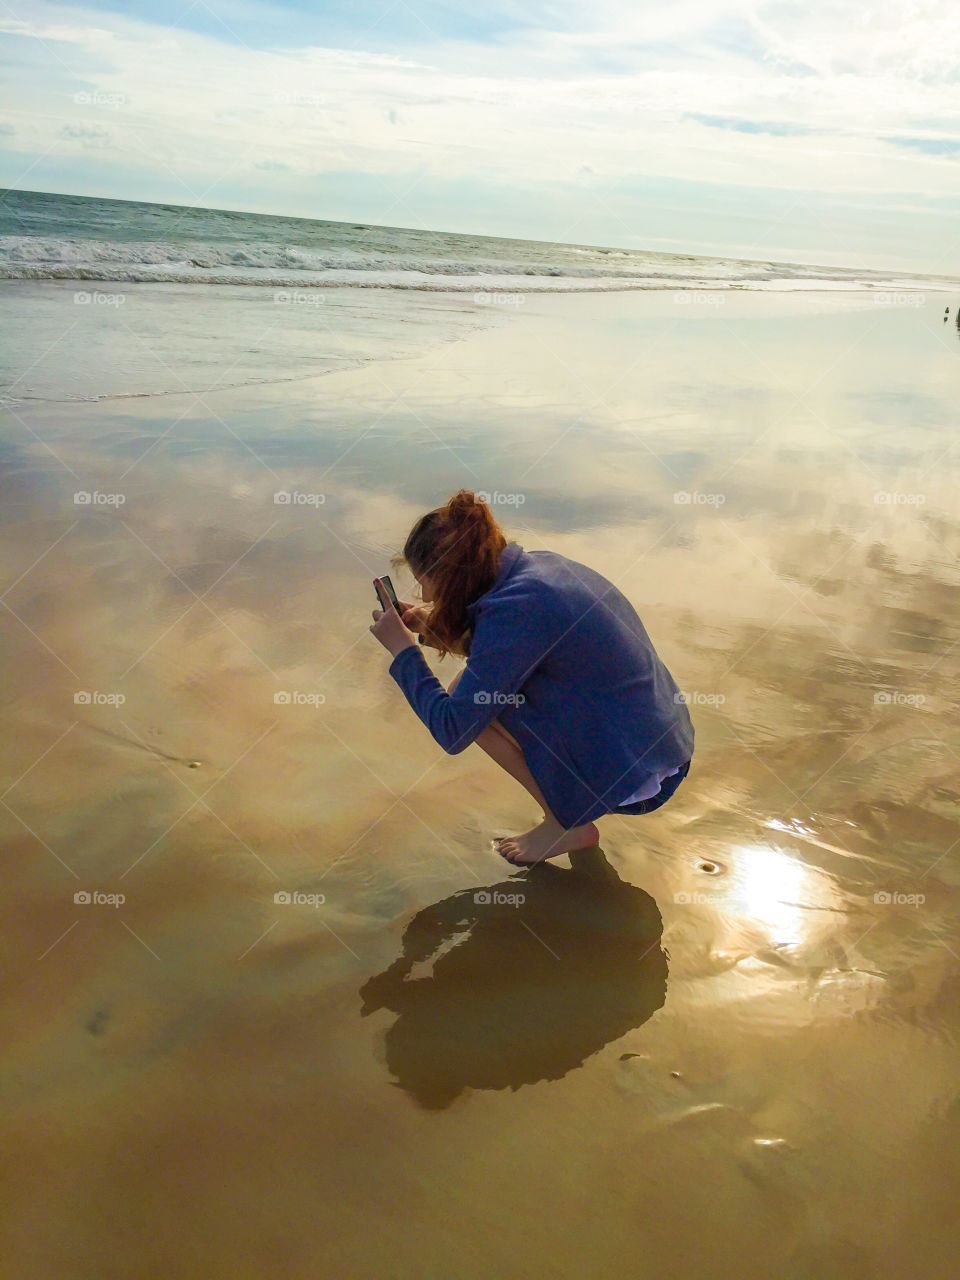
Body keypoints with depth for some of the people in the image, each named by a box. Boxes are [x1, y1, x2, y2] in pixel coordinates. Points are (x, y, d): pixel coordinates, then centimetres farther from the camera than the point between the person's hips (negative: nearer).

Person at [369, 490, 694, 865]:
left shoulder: (514, 607, -22)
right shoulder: (539, 564, 4)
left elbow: (452, 731, -18)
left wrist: (404, 649, -7)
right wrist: (431, 625, 12)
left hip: (631, 775, -9)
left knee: (469, 694, -7)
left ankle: (567, 824, 5)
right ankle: (573, 811, 15)